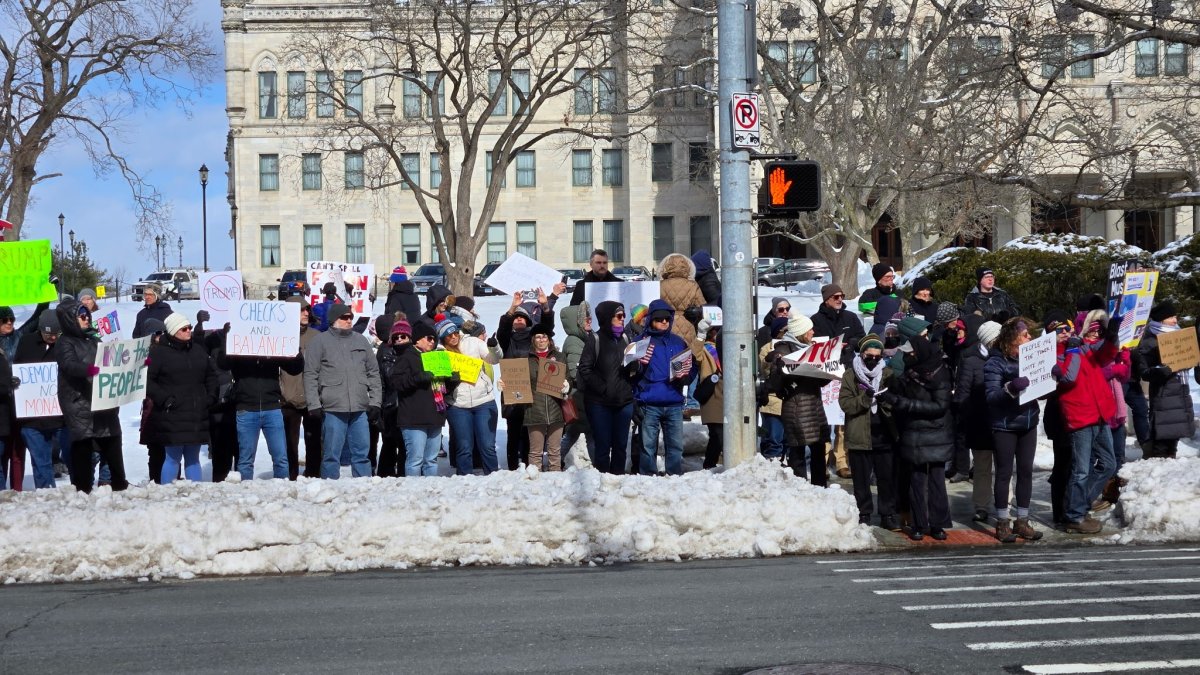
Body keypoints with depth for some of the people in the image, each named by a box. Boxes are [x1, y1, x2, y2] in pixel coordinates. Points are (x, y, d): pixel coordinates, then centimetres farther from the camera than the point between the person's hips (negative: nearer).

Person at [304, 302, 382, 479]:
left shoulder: (361, 340, 15)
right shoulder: (320, 342, 2)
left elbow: (373, 373, 17)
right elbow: (310, 375, -1)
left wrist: (375, 401, 9)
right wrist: (314, 404, -9)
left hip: (360, 409, 4)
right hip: (332, 410, -4)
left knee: (362, 454, 7)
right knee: (331, 455, 0)